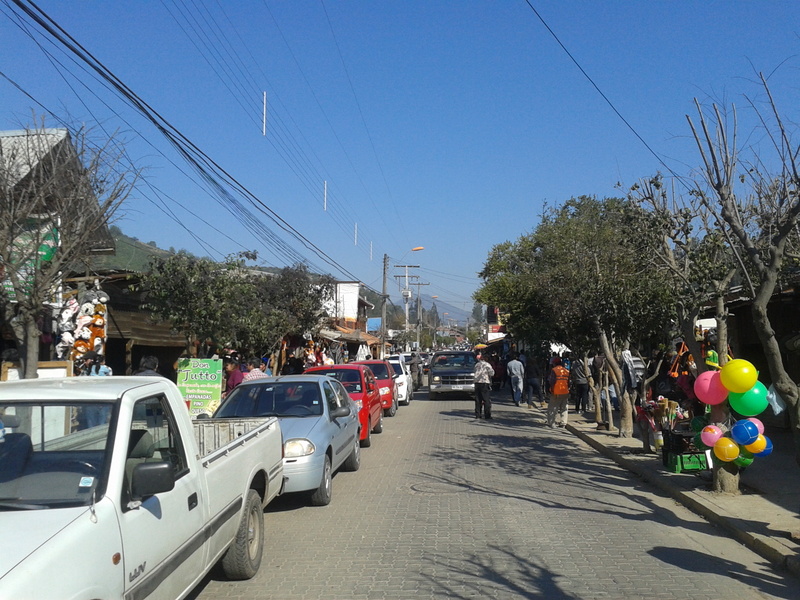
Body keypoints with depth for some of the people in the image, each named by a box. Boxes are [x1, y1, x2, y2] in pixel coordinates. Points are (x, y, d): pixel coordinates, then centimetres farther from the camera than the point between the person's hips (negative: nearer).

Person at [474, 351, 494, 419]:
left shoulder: (476, 365, 12)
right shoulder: (487, 364, -6)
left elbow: (475, 373, 15)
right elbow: (491, 373, -12)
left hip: (477, 383, 5)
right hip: (484, 383, -5)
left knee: (478, 400, 10)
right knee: (486, 400, 0)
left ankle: (477, 414, 10)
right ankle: (487, 415, -3)